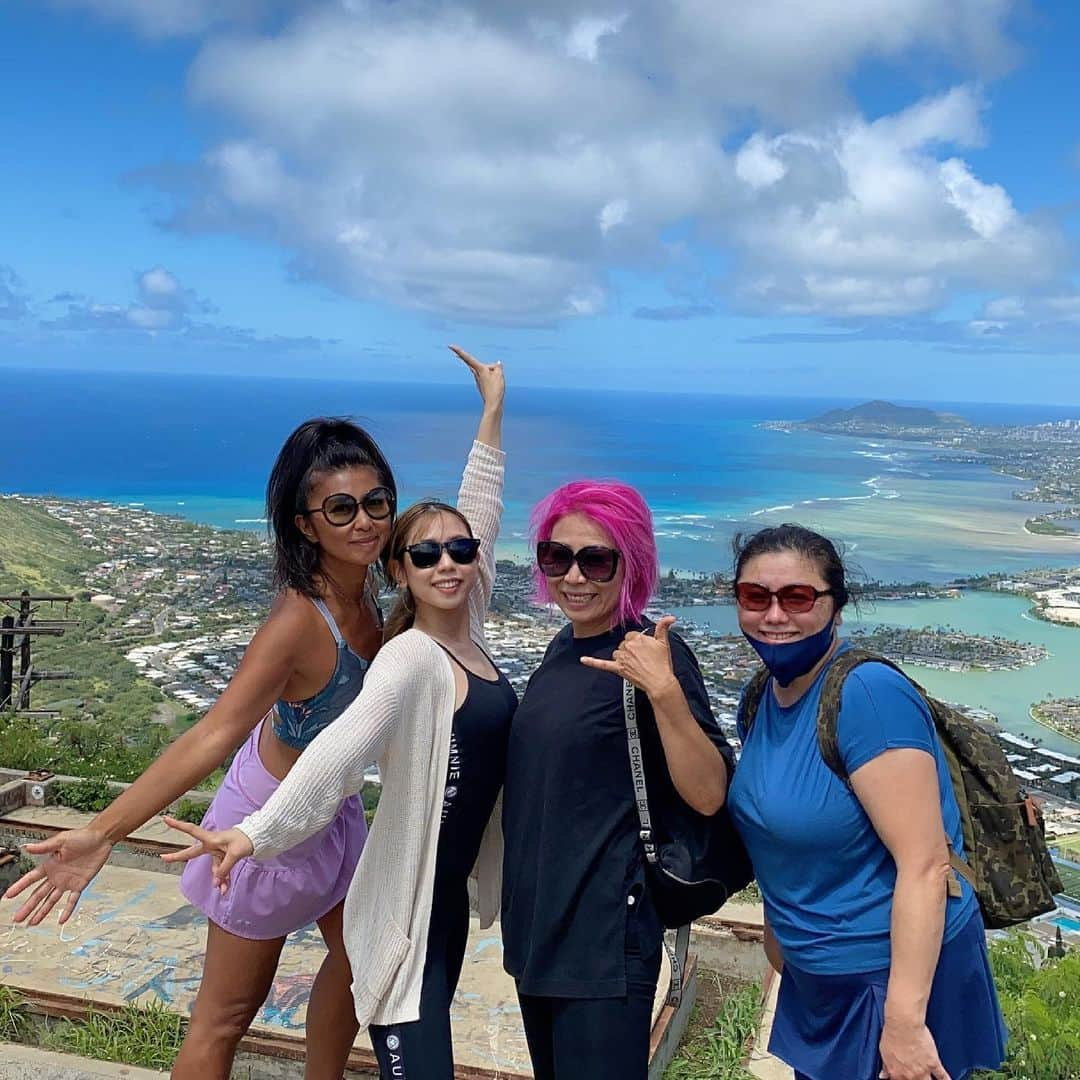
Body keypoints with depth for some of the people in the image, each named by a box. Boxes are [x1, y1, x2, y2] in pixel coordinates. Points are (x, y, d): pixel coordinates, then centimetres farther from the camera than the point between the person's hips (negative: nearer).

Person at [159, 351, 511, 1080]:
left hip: (451, 891, 8)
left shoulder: (468, 627, 1)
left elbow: (482, 507, 10)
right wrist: (257, 833, -50)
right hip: (404, 908, -8)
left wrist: (493, 408, 16)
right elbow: (345, 746, -37)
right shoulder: (411, 657, -20)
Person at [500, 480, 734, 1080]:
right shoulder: (565, 646, 6)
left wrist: (665, 691, -34)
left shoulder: (650, 653, -16)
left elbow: (708, 796, -22)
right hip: (533, 928, 8)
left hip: (604, 941, -8)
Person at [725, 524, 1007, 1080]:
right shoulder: (761, 700, 0)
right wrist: (777, 935, 17)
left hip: (897, 977, -7)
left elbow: (926, 863, -26)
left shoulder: (868, 693, -24)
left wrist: (904, 1021, -27)